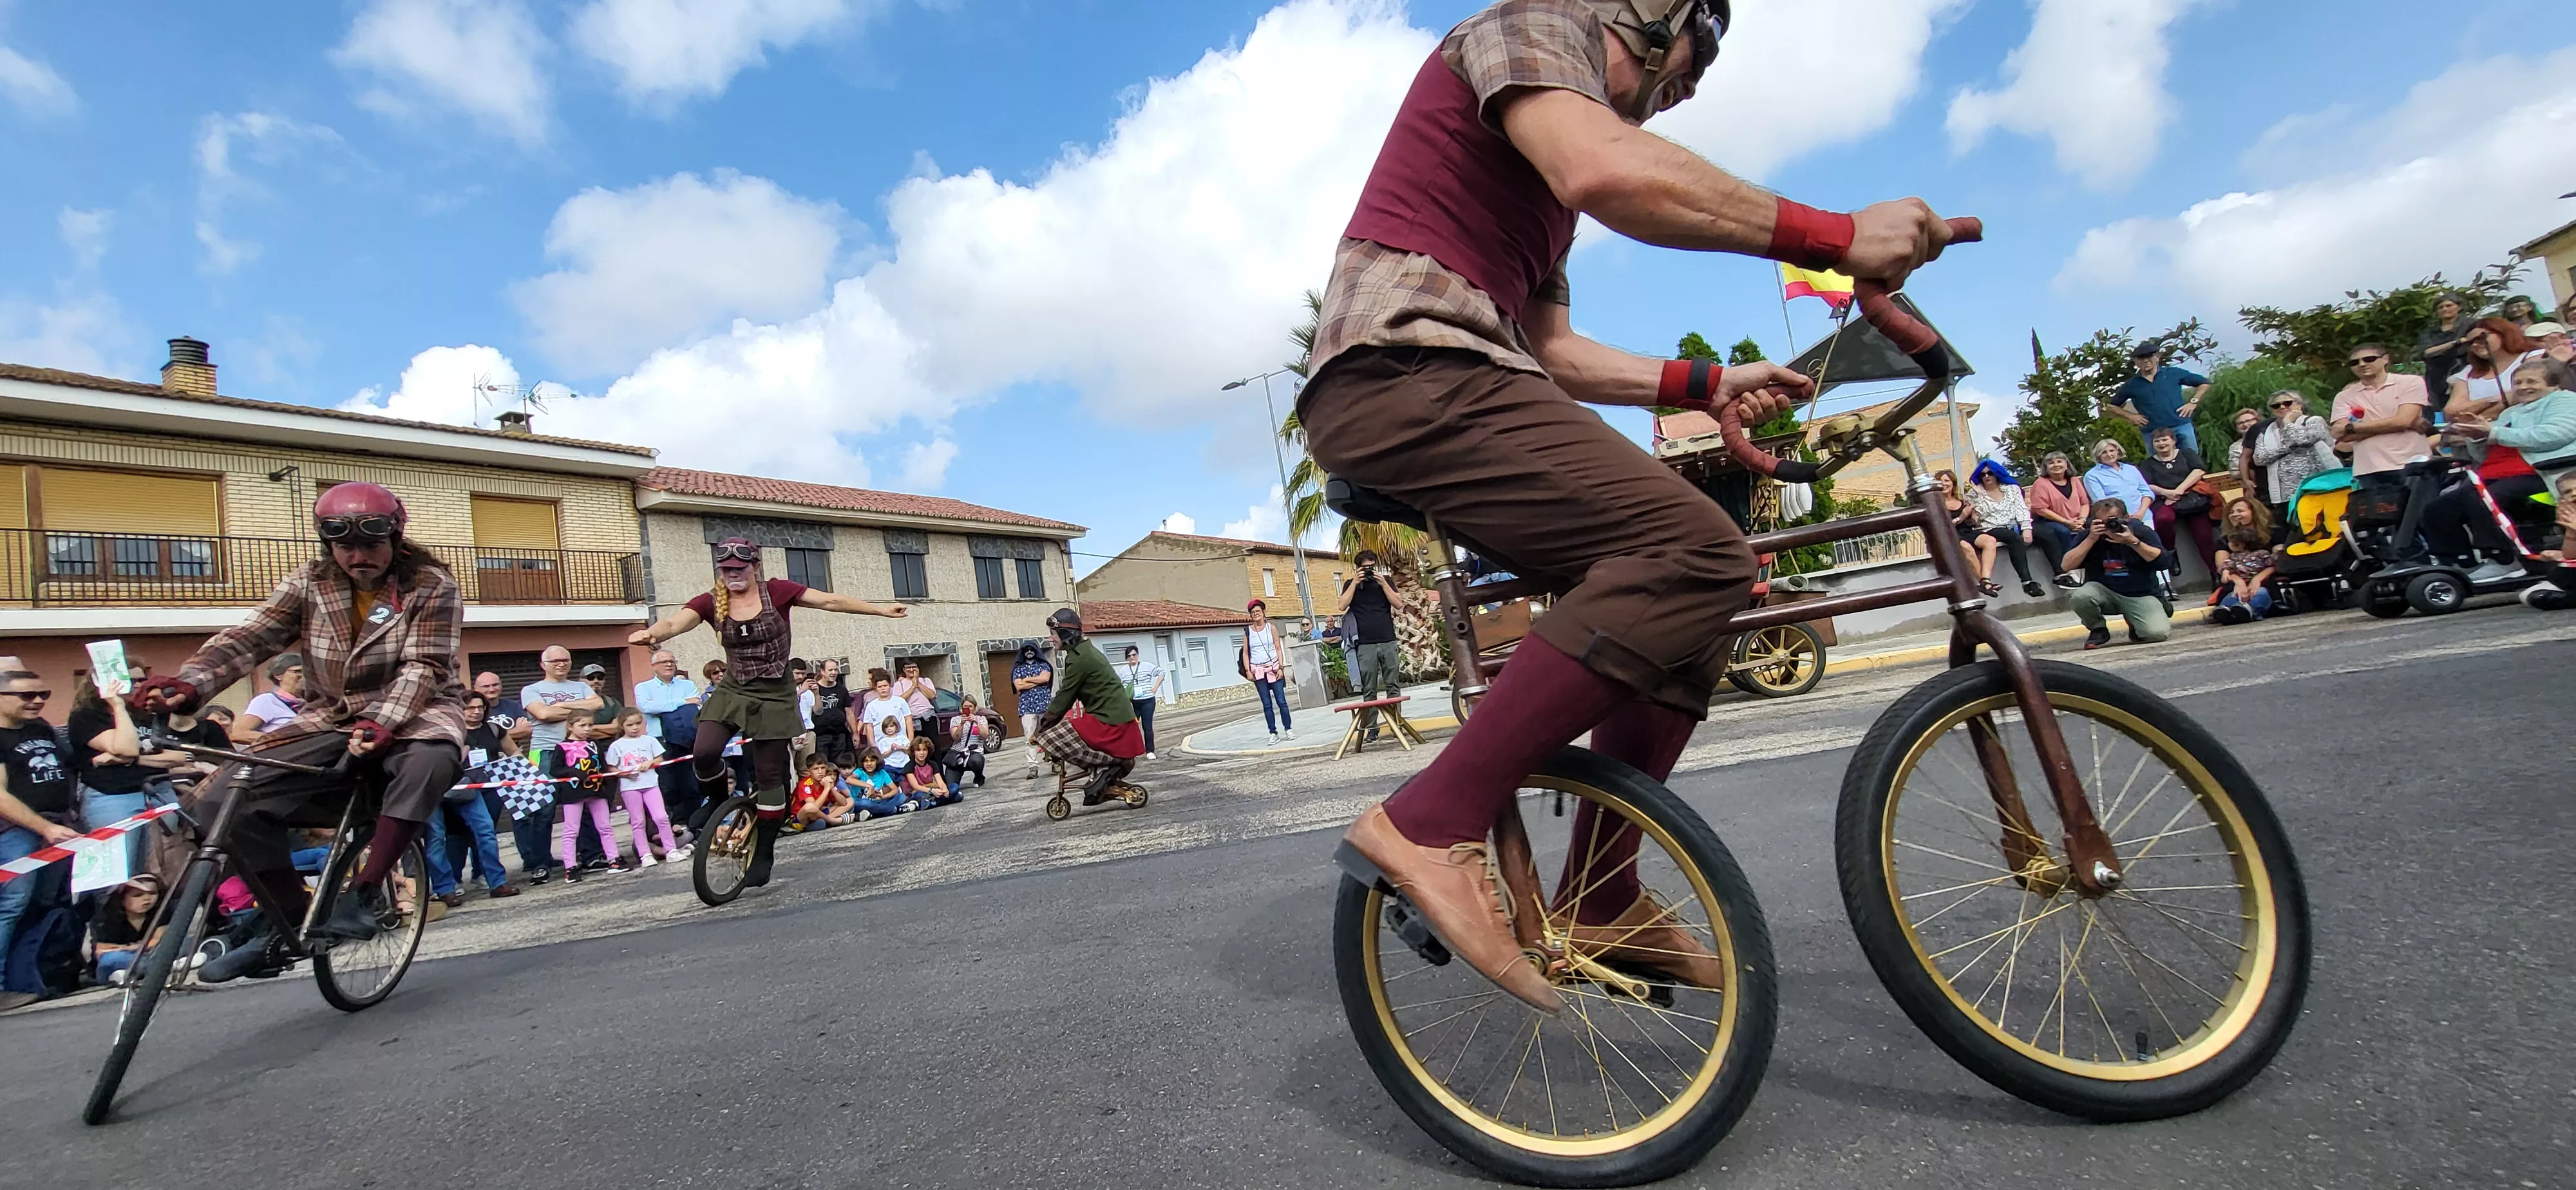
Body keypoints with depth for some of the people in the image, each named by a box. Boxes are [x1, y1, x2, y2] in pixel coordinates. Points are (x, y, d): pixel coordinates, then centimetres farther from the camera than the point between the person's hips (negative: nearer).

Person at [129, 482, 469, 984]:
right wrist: (187, 684, -26)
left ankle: (365, 893, -23)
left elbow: (423, 667, -17)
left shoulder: (432, 585, -8)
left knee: (429, 760, -40)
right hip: (332, 723, 5)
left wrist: (382, 723, -32)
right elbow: (250, 637, -8)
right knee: (225, 798, -13)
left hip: (413, 715, -5)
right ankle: (286, 929, 2)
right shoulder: (310, 584, 4)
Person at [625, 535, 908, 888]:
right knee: (704, 753, -21)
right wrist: (651, 633, -45)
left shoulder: (776, 591, -9)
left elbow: (831, 601, -12)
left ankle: (763, 854, 16)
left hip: (774, 694, -2)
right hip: (733, 690, 2)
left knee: (769, 775, 1)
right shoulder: (711, 603, -5)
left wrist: (882, 610, -18)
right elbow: (675, 623, -21)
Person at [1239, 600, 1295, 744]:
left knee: (1281, 701, -2)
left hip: (1273, 668, -1)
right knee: (1267, 704, 2)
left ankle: (1288, 729, 8)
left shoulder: (1271, 628, 3)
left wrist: (1281, 667, -6)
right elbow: (1245, 653, 5)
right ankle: (1273, 733, 6)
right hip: (1258, 671, 1)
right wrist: (1247, 670, -5)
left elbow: (1279, 648, 2)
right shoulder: (1248, 632, 4)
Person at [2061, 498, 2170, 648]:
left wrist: (2133, 542, -25)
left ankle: (2135, 623, 16)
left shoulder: (2141, 530, -4)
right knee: (2080, 597, -34)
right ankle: (2098, 630, -3)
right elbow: (2067, 565, -15)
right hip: (2104, 592, 0)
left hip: (2140, 595, 0)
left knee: (2158, 633, -23)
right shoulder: (2090, 534, -4)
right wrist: (2091, 540, -21)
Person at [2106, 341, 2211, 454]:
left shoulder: (2174, 374, 8)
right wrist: (2130, 416, 3)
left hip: (2182, 428, 0)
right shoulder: (2131, 385, 7)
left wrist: (2193, 402, 3)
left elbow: (2205, 383, 16)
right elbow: (2110, 406, 14)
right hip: (2153, 434, 0)